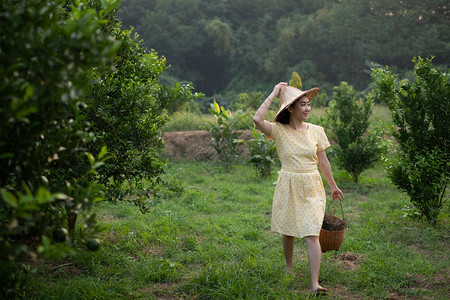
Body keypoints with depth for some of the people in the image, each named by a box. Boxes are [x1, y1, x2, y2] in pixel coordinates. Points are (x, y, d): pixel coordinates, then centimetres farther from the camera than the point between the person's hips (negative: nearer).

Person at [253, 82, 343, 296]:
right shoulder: (279, 130, -6)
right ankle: (289, 266, 41)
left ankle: (315, 284, -9)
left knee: (312, 235, -8)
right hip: (288, 187, -1)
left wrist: (333, 186, 19)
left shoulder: (316, 131, 2)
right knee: (288, 231, 14)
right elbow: (257, 119, -25)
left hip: (311, 188, 1)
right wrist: (274, 94, -16)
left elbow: (323, 161, 12)